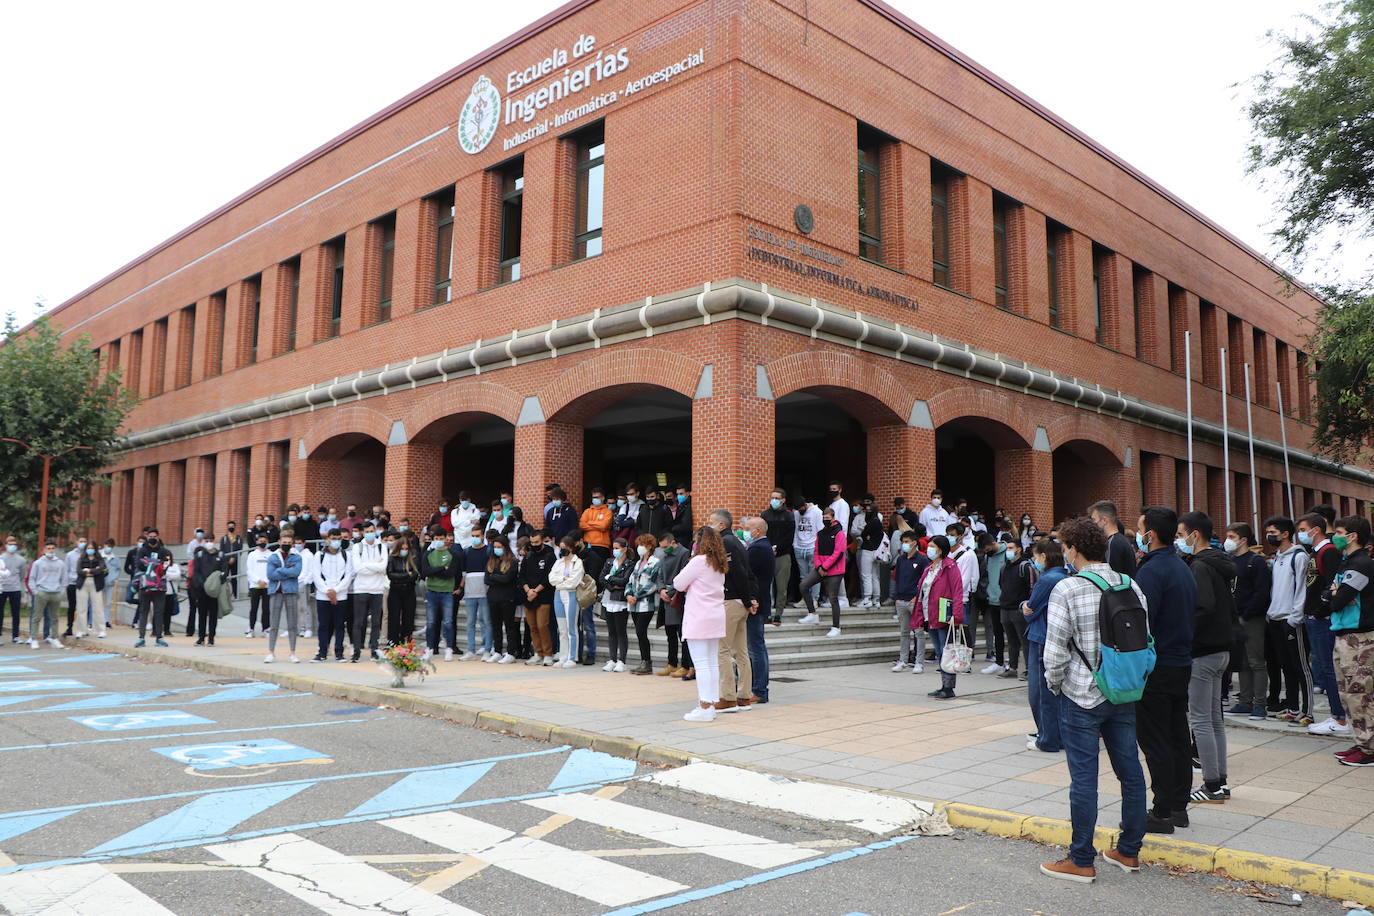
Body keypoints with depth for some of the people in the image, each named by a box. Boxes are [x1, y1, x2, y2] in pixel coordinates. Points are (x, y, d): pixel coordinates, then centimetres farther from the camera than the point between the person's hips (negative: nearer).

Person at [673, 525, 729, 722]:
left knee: (702, 663, -6)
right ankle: (711, 704, 16)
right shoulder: (720, 565, 12)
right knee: (713, 663, 11)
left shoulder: (698, 561, -12)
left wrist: (687, 583, 13)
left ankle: (705, 707, -5)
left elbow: (678, 584, -8)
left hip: (699, 619, -8)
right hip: (716, 617, 8)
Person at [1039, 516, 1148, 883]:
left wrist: (1055, 685, 2)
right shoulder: (1132, 586, 2)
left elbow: (1055, 651, -15)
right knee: (1130, 772, 15)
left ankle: (1081, 861, 10)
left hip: (1082, 697, -6)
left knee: (1083, 778, 1)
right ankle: (1129, 851, 28)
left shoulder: (1067, 588, -15)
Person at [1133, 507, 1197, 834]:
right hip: (1182, 663, 9)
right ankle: (1179, 806, 23)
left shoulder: (1151, 571, -18)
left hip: (1156, 669, -9)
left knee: (1154, 740, -2)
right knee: (1178, 737, 14)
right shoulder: (1183, 568, 12)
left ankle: (1162, 813, 4)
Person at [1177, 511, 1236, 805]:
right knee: (1214, 718, 16)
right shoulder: (1222, 564, 13)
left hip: (1202, 652, -10)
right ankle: (1220, 782, 22)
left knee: (1200, 720, -3)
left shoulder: (1199, 566, -17)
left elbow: (1204, 607, -28)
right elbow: (1232, 607, 17)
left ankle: (1212, 786, 2)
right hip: (1222, 649, 10)